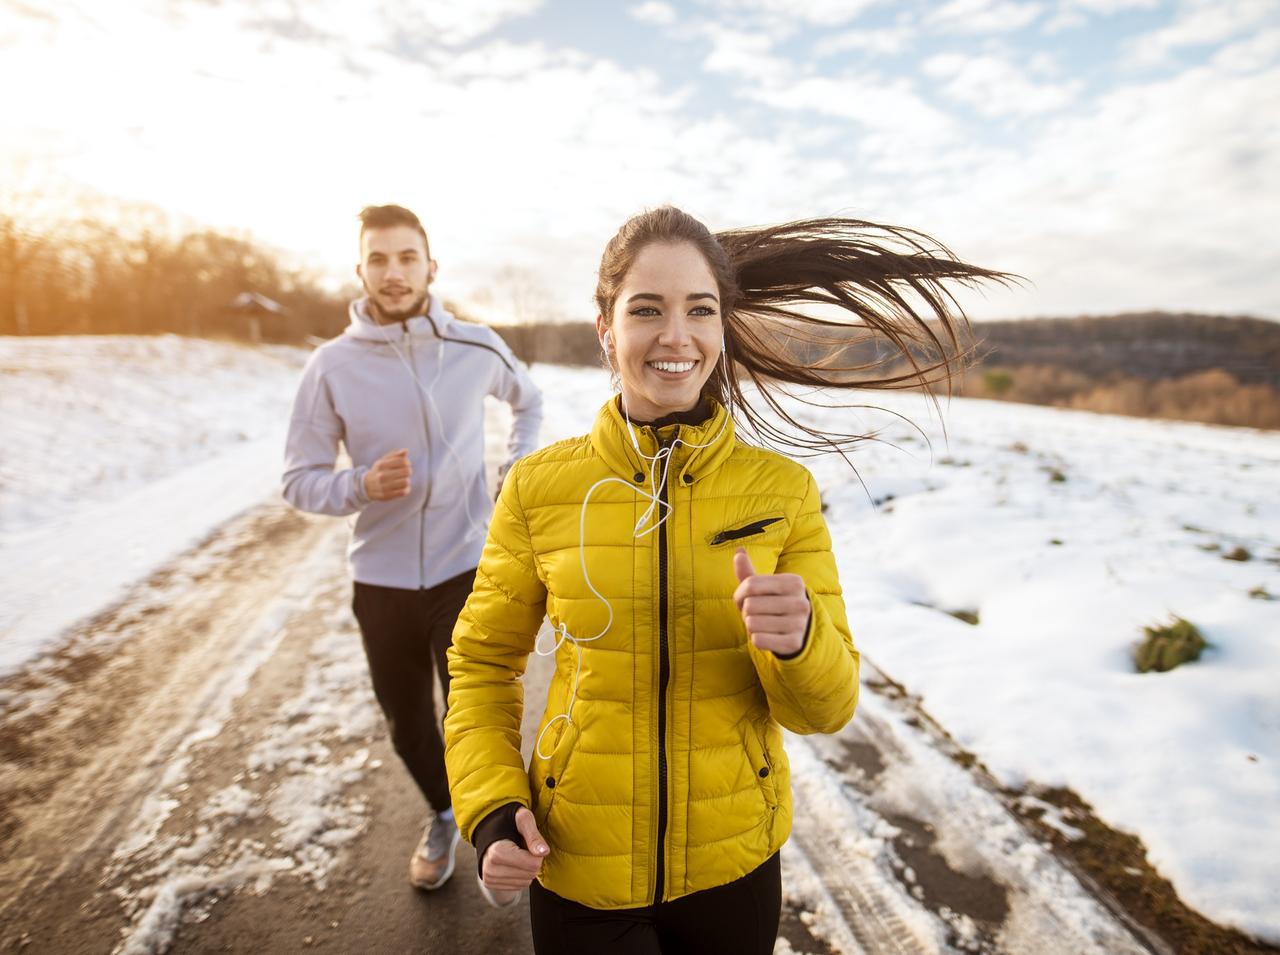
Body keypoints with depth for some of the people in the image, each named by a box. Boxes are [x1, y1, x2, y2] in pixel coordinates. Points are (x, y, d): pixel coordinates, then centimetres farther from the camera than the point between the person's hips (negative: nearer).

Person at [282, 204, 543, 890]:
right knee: (406, 723, 18)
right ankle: (442, 816, 48)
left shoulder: (476, 348, -5)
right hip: (381, 580, 2)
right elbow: (300, 481, -3)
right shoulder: (331, 366, -7)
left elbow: (528, 402, 16)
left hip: (466, 570, -1)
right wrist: (362, 485, -23)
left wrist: (516, 471, 3)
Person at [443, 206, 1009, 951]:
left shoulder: (784, 490, -11)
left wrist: (795, 641, -28)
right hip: (578, 870, -1)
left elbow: (827, 706, -8)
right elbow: (483, 664, 1)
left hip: (735, 863, 2)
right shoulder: (538, 488, -12)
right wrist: (492, 811, -11)